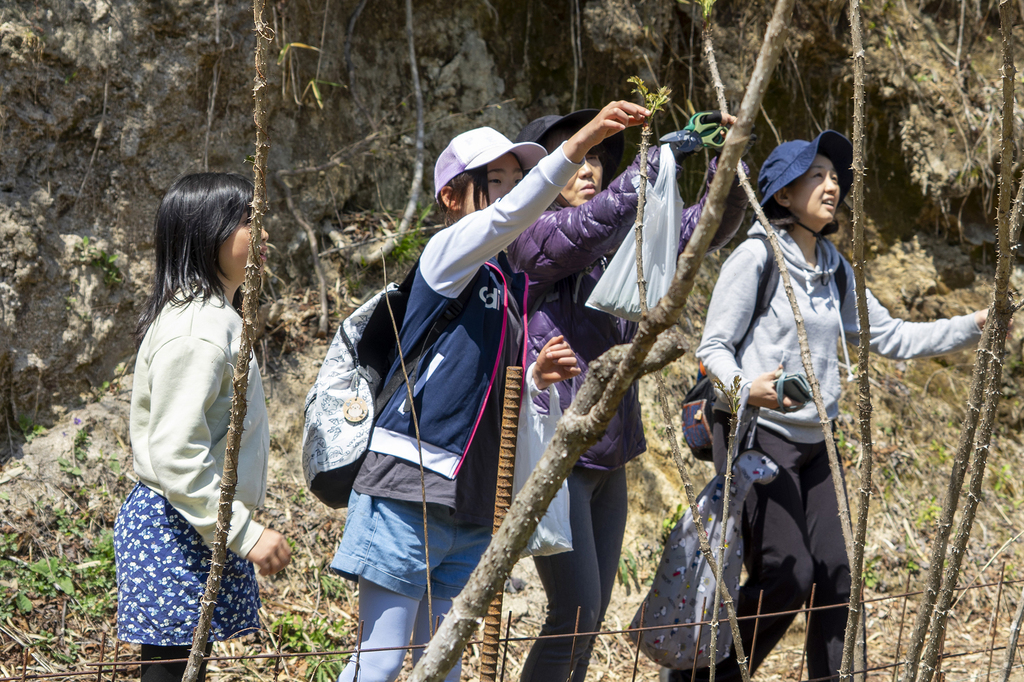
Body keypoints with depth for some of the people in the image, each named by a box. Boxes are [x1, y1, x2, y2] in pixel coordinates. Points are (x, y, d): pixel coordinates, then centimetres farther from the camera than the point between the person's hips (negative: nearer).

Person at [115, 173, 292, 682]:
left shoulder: (215, 316, 13)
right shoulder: (196, 332, -20)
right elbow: (177, 454, -25)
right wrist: (245, 534, -22)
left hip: (205, 524, 10)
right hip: (177, 531, -10)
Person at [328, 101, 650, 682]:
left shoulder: (513, 287, 17)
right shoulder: (447, 254, -4)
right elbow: (508, 216, -26)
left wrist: (539, 377, 2)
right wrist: (581, 142, -36)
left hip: (473, 499, 8)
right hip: (410, 487, -8)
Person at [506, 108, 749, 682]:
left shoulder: (621, 242, 12)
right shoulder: (531, 237, -10)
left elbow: (704, 228, 5)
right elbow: (601, 217, -28)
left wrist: (727, 165, -12)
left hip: (606, 456, 8)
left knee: (594, 611, 11)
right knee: (575, 612, -10)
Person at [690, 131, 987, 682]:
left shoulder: (834, 268, 11)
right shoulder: (756, 256, -10)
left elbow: (888, 336, 15)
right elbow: (713, 347, -11)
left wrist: (974, 326, 7)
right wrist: (745, 387, -32)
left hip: (814, 440, 7)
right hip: (757, 435, -7)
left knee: (834, 576, 1)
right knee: (786, 576, -13)